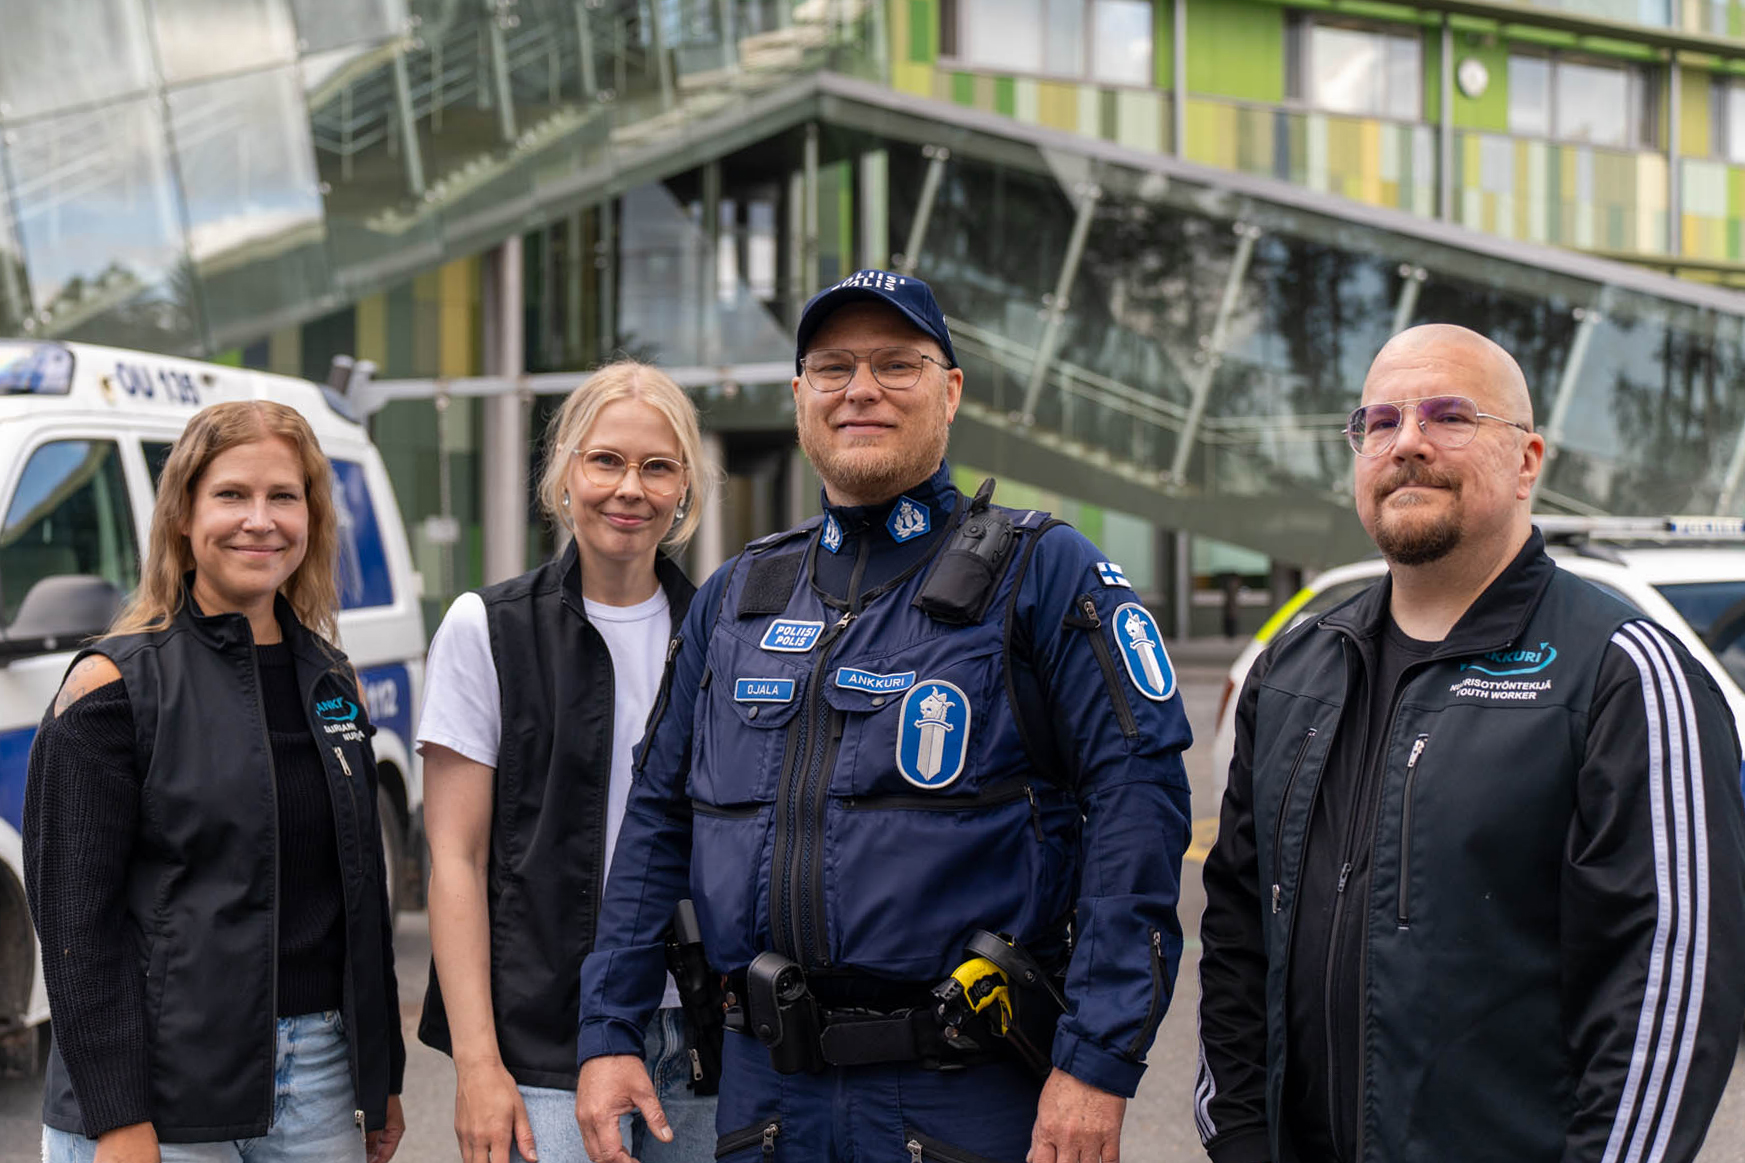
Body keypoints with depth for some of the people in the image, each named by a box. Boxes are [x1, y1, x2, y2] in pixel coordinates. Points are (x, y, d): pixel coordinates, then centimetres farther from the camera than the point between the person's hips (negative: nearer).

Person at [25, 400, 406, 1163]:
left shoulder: (330, 681, 10)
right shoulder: (116, 685, -7)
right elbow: (74, 921, -11)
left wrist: (383, 1077, 14)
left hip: (321, 1073, 5)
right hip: (166, 1099, -5)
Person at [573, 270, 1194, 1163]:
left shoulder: (1042, 572, -4)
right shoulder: (734, 597, 12)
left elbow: (1139, 798, -13)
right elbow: (657, 822, 16)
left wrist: (1098, 1063, -19)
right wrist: (608, 1035, 8)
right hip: (765, 1090, 4)